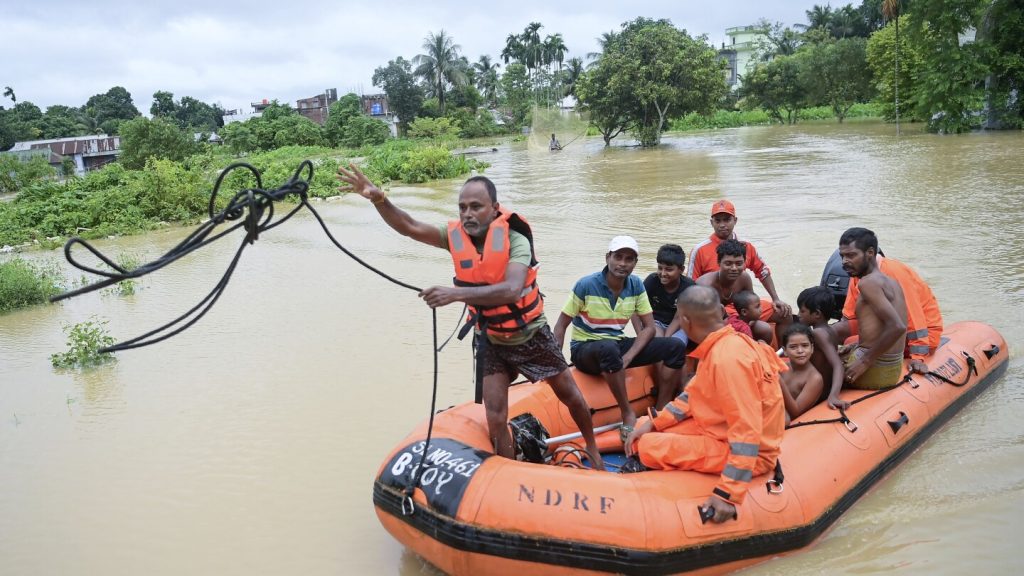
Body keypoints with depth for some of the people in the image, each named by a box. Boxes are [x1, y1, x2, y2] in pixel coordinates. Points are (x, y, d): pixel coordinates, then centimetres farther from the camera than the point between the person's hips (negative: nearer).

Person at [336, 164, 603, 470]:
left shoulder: (514, 238, -25)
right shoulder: (456, 235, -12)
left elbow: (512, 290, -41)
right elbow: (409, 227, -24)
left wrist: (457, 293, -51)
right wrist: (379, 199, -42)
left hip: (532, 337, -3)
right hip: (492, 343, 3)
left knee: (571, 397, 16)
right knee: (496, 421, -1)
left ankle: (593, 448, 42)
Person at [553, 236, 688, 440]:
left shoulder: (636, 285, -1)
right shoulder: (586, 285, -15)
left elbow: (649, 327, 0)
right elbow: (560, 326, -11)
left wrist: (628, 357, -16)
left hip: (619, 345, 5)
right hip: (585, 350, -5)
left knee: (676, 347, -10)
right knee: (609, 348, -42)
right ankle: (628, 415, -28)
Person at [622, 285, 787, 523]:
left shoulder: (728, 359, -29)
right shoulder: (719, 346, 0)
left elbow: (747, 433, -31)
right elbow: (694, 393, 11)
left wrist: (728, 495, -32)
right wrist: (654, 423, 1)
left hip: (744, 451, -9)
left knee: (649, 448, -19)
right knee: (644, 430, 6)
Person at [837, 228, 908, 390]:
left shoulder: (869, 282, -15)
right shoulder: (889, 281, 13)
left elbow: (897, 327, -25)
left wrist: (865, 361, -19)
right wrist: (857, 347, 15)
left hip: (874, 372, -9)